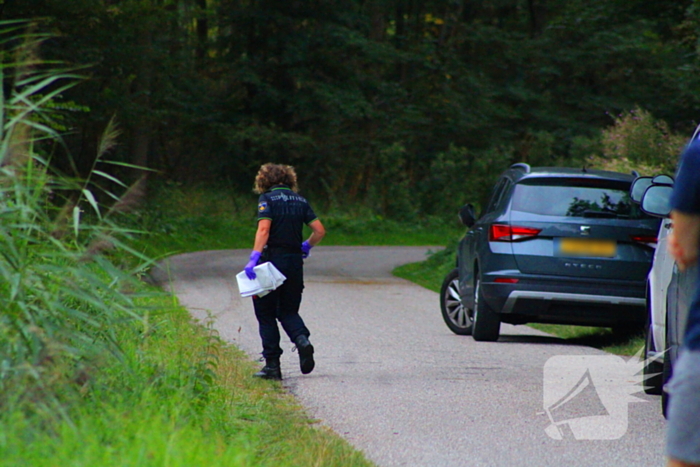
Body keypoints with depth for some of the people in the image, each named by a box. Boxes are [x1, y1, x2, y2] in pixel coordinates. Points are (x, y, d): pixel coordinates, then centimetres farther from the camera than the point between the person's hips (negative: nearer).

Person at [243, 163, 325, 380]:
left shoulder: (267, 199, -4)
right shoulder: (300, 201, 10)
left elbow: (263, 229, -18)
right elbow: (319, 230, 7)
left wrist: (254, 257, -24)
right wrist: (307, 246, 25)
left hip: (273, 258, -5)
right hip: (295, 261, 5)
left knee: (266, 313, 5)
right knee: (288, 311, 16)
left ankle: (272, 364, 2)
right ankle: (302, 340, -14)